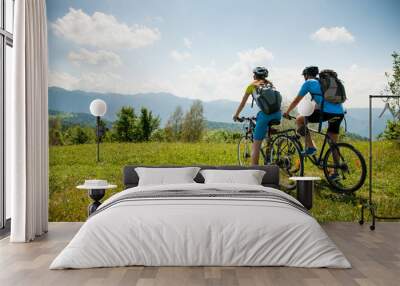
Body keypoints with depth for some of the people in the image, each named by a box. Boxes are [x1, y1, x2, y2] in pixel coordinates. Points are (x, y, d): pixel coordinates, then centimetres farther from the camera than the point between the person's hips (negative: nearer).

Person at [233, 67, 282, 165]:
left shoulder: (252, 85, 16)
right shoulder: (270, 84, 27)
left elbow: (242, 103, 22)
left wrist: (236, 115, 36)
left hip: (265, 114, -4)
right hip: (278, 114, 5)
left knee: (256, 146, 1)